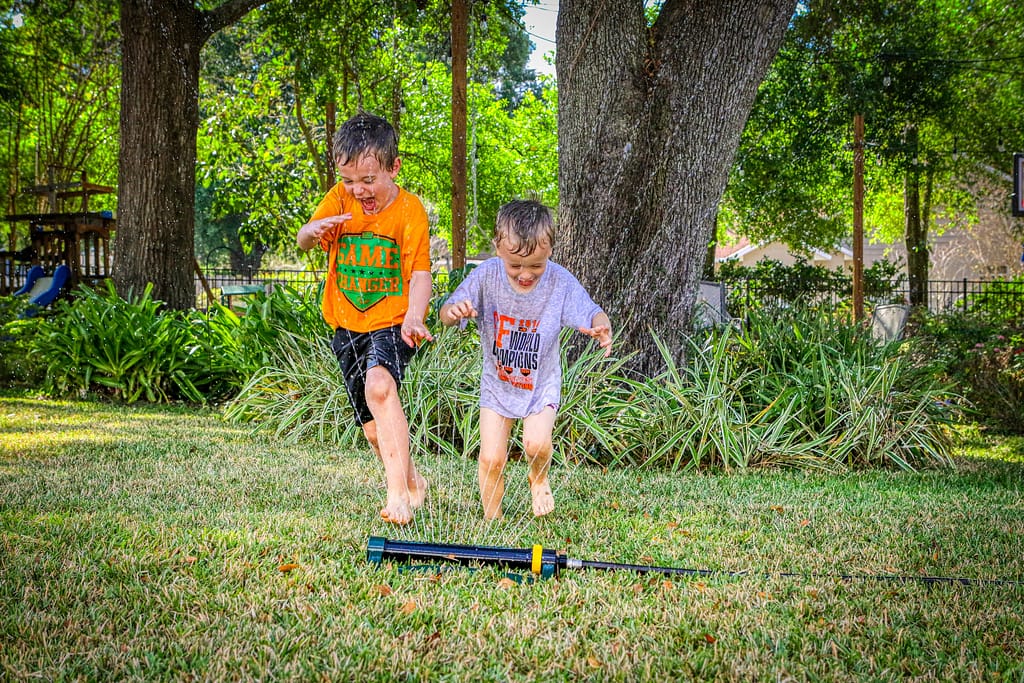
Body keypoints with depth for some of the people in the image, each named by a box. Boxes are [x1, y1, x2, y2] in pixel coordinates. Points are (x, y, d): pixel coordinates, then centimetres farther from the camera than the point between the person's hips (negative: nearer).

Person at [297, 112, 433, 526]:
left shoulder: (409, 209, -11)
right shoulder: (340, 199, 0)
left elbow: (420, 273, -14)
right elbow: (302, 242, -7)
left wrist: (413, 317, -32)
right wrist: (314, 230, -32)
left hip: (392, 323, -5)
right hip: (347, 325, 5)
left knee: (379, 386, -33)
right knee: (374, 427, 9)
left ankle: (398, 491, -33)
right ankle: (412, 481, 33)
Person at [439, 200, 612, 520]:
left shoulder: (560, 282, -21)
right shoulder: (486, 276, -20)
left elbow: (592, 314, -21)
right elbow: (446, 314, -18)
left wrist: (601, 328, -46)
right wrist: (454, 310, -43)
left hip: (541, 382, -1)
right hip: (497, 381, 1)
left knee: (536, 444, -20)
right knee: (491, 458, -3)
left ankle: (539, 478, 16)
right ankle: (492, 522, 19)